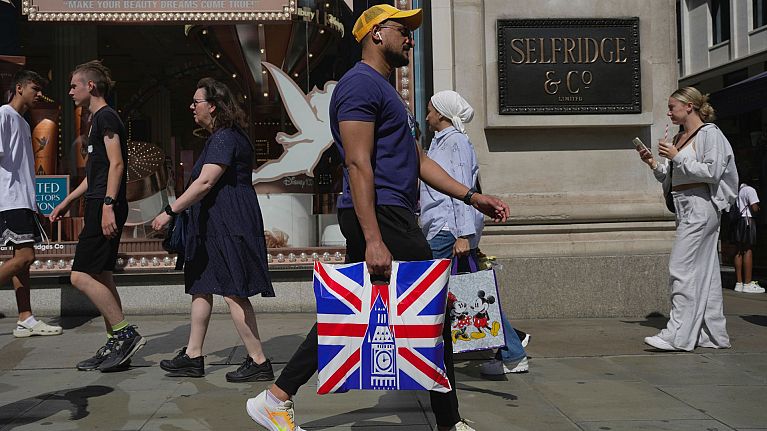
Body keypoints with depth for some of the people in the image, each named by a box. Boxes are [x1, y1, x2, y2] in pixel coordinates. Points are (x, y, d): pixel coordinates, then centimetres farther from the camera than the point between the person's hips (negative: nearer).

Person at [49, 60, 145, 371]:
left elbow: (116, 164, -17)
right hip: (99, 207, 10)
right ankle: (116, 346, 12)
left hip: (105, 207, -10)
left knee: (81, 276, -12)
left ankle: (126, 334, -8)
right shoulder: (98, 119, 23)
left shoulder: (106, 116, -7)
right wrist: (67, 202, 29)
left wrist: (107, 205, -25)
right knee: (101, 278, 8)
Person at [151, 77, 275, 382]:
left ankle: (259, 362, -2)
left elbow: (205, 182, -24)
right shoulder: (225, 136, 18)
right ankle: (193, 357, 22)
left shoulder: (224, 139, -15)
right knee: (200, 287, 14)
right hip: (214, 225, 11)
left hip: (228, 224, -11)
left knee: (233, 292, -9)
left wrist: (170, 212, -22)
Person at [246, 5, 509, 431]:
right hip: (382, 218, -10)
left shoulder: (384, 90, 24)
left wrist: (472, 197, 18)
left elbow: (417, 160, 24)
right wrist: (373, 239, -25)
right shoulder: (361, 83, -9)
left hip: (388, 218, 10)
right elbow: (358, 163, -19)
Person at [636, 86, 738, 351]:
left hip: (701, 206, -9)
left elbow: (712, 172, -16)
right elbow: (669, 180, 18)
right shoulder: (679, 138, 17)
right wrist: (653, 164, 3)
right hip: (685, 208, 9)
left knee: (681, 268, -12)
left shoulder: (709, 133, -7)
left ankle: (678, 335, -10)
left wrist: (677, 158, -15)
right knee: (703, 271, 10)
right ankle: (714, 335, 15)